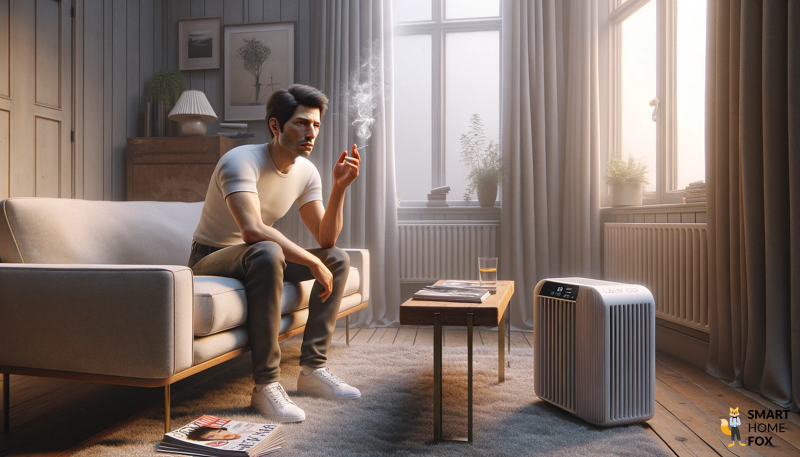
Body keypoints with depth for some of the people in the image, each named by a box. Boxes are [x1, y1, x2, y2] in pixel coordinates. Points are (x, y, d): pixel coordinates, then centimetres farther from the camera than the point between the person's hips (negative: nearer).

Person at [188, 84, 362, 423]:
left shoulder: (306, 172, -2)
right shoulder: (241, 161, -24)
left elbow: (325, 239, -5)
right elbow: (252, 230, -40)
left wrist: (340, 187, -18)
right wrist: (313, 262, -34)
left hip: (257, 259, 8)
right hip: (210, 259, -7)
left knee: (338, 259, -5)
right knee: (268, 253, -39)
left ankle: (313, 368, -7)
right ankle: (266, 386, -32)